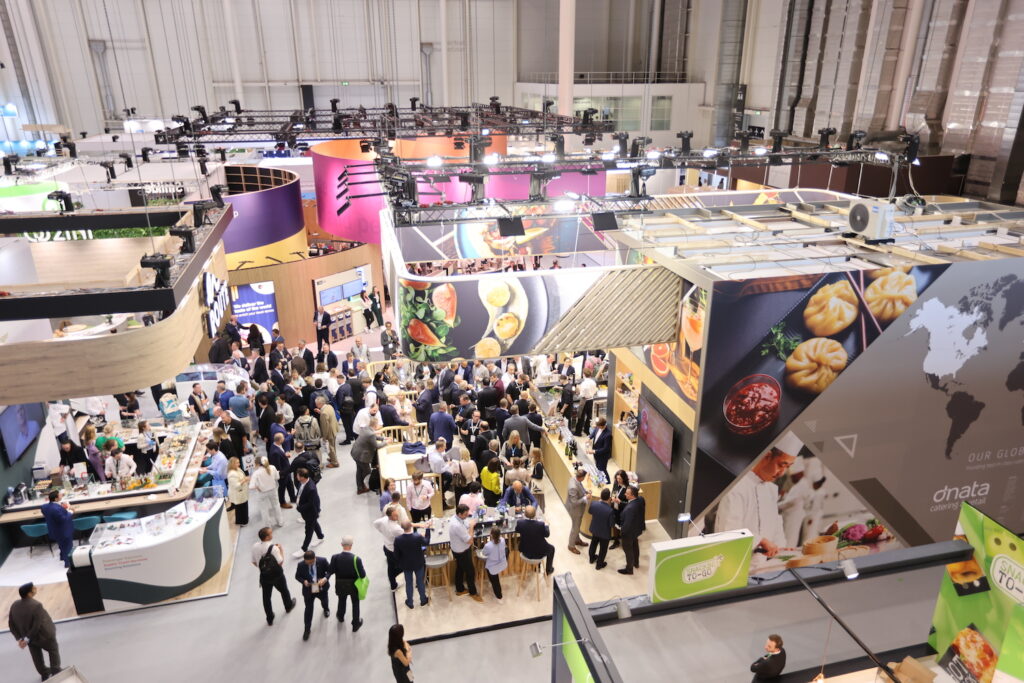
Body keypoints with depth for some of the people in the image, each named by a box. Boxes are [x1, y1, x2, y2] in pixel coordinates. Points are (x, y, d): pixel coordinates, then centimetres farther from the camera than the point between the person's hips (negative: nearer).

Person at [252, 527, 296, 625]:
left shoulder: (255, 546, -15)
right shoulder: (273, 548, -31)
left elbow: (254, 562, -2)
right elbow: (280, 562, -22)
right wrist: (281, 549, -13)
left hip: (264, 576, 3)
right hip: (277, 575, -3)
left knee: (266, 597, 18)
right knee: (284, 591, 26)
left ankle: (270, 619, 31)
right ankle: (289, 606, 51)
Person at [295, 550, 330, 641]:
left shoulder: (322, 561, -24)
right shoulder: (301, 565, -23)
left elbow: (329, 571, -10)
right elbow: (297, 576, -7)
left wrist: (325, 578, -30)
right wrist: (304, 581, -27)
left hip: (322, 588, 1)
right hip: (308, 590, -1)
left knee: (324, 601, 30)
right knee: (308, 609, 5)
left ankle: (326, 609, 66)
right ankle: (306, 629, 25)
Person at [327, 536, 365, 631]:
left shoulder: (335, 557, -27)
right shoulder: (356, 559, -32)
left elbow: (330, 571, -13)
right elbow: (362, 575, -23)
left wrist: (327, 564, 5)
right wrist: (363, 571, -2)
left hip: (341, 585, 2)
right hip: (353, 585, -2)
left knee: (341, 600, 33)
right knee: (355, 603, 24)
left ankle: (340, 616, 59)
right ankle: (355, 624, 38)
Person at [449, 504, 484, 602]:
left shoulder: (456, 518, -9)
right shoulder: (457, 525, -39)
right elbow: (469, 540, -29)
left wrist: (470, 525, -9)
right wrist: (471, 526, -22)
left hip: (459, 550, 9)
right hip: (462, 552, -9)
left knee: (460, 569, 26)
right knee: (470, 572, 11)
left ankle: (460, 589, 44)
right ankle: (473, 592, 31)